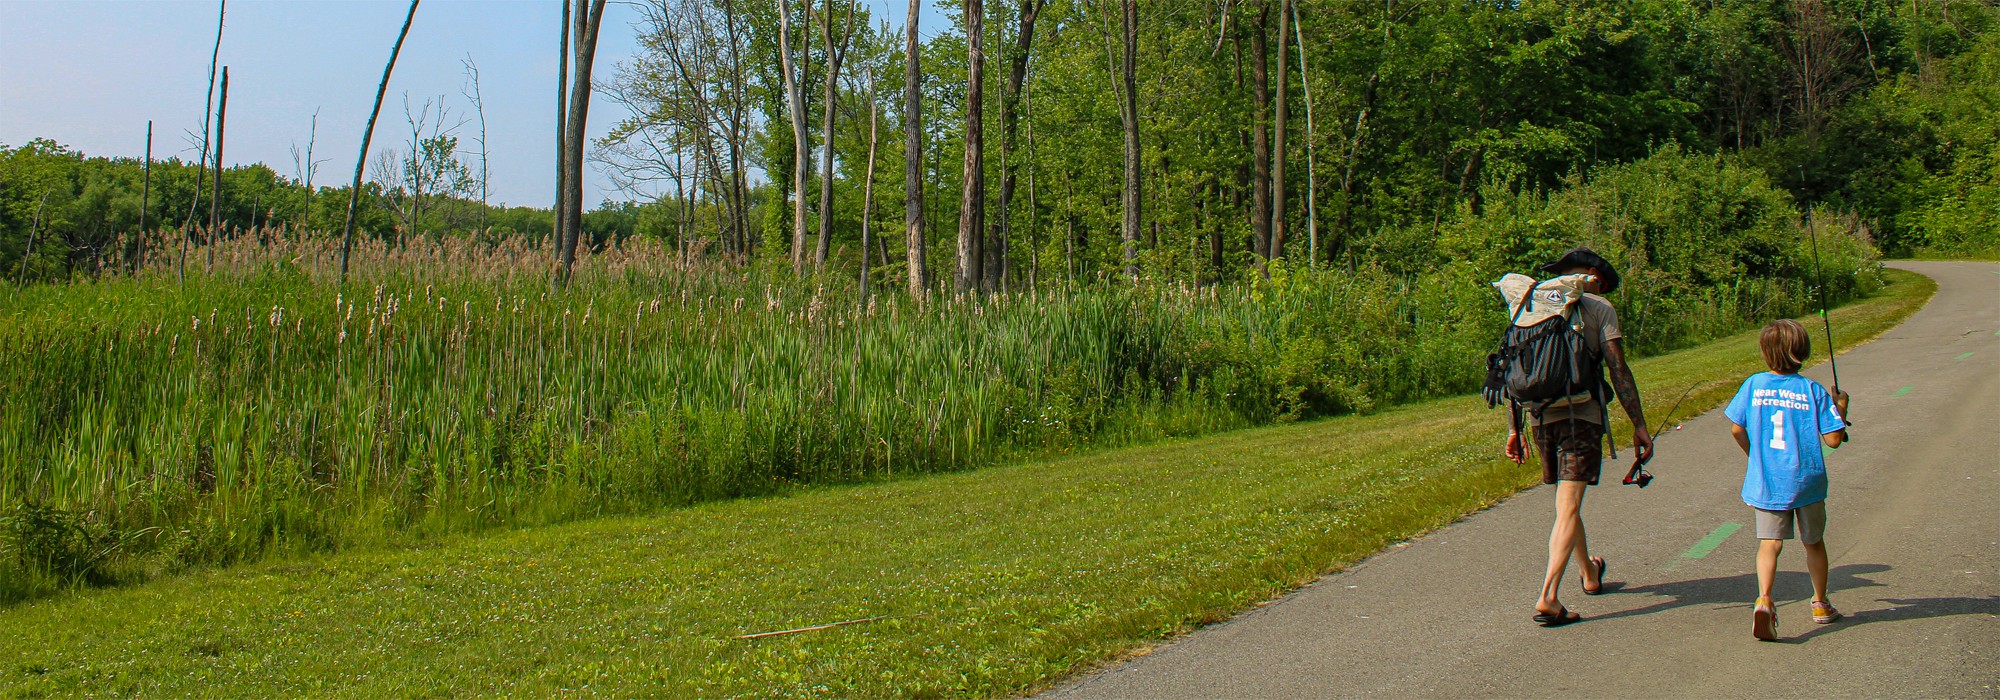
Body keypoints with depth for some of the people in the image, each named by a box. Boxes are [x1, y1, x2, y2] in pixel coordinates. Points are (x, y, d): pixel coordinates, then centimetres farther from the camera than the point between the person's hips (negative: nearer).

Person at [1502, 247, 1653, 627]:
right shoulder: (1599, 307, 1)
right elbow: (1618, 369, -6)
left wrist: (1514, 428, 16)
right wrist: (1639, 424, -3)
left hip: (1542, 416, 5)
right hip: (1581, 413, -5)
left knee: (1566, 502, 21)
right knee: (1568, 508, -8)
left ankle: (1590, 575, 40)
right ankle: (1547, 598, -18)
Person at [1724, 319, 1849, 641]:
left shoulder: (1754, 384, -3)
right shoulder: (1814, 391, -7)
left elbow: (1737, 429, 2)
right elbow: (1833, 439, -8)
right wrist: (1841, 408, 8)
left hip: (1765, 482, 0)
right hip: (1807, 481, 0)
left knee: (1769, 542, -3)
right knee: (1814, 542, 19)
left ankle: (1764, 599, -27)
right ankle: (1821, 604, 34)